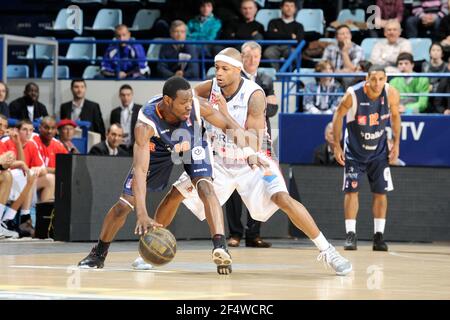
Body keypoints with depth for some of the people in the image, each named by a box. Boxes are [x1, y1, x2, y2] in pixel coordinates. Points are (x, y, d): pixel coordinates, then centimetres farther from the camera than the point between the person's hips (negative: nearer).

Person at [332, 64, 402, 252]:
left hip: (379, 151, 2)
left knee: (380, 192, 1)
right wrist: (336, 145, -8)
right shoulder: (353, 94, -25)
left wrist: (396, 144, 1)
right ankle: (351, 235, -1)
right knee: (351, 190, -7)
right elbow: (338, 115, -9)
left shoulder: (391, 94, -18)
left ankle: (378, 236, 9)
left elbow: (395, 116, 2)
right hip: (355, 151, -2)